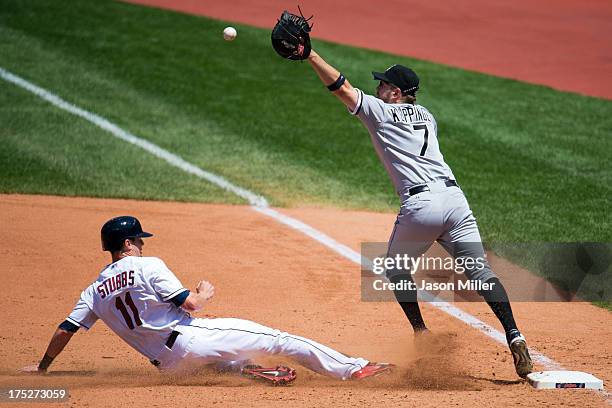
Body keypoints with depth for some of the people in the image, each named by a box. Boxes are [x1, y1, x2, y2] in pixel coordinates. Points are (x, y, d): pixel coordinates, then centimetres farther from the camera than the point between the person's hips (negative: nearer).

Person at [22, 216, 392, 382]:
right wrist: (206, 294, 9)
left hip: (168, 363, 6)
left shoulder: (94, 291, 12)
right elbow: (188, 303, -12)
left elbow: (65, 331, 8)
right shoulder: (149, 266, -6)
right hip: (191, 339, -6)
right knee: (276, 339, -2)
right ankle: (352, 368, -1)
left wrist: (42, 367, 20)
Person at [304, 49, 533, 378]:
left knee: (396, 270, 19)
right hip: (454, 197, 5)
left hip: (420, 205, -5)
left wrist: (309, 55, 3)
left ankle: (422, 336, 12)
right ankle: (513, 335, -16)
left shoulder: (380, 111, 9)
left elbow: (341, 87, 3)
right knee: (479, 271, -1)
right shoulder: (426, 115, 25)